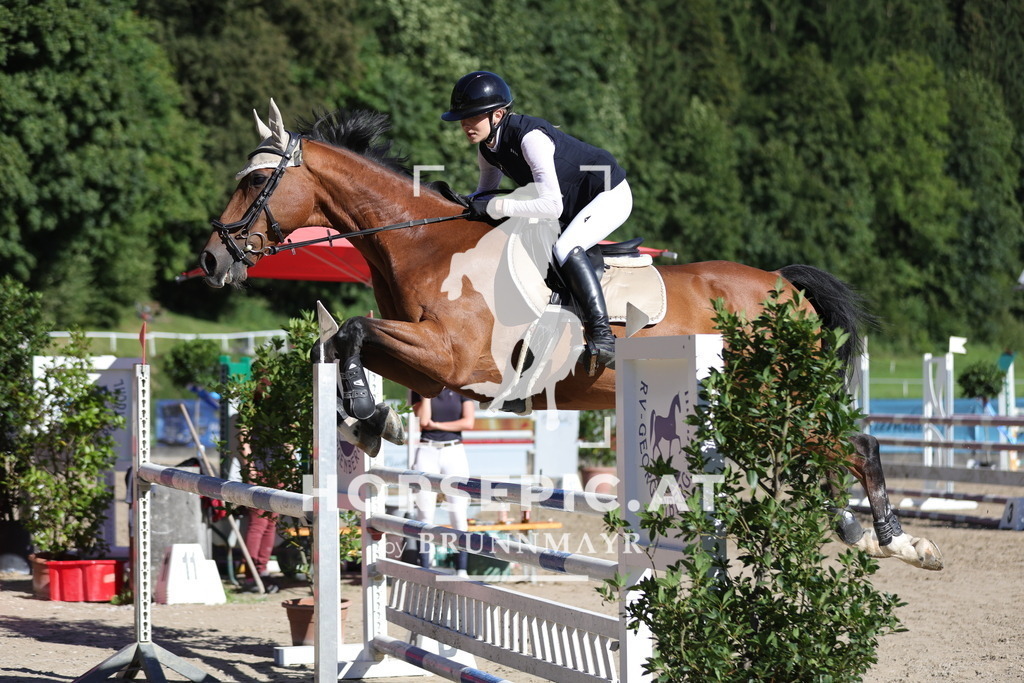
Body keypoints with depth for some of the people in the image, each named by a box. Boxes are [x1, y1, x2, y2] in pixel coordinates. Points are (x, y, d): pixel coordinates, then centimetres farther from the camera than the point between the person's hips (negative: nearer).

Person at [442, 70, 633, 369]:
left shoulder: (530, 137, -33)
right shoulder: (487, 148, -6)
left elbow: (552, 206, -39)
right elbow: (486, 191, 12)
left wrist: (495, 207, -38)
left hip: (610, 196, -10)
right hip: (573, 204, 10)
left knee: (566, 249, -31)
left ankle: (603, 336, -32)